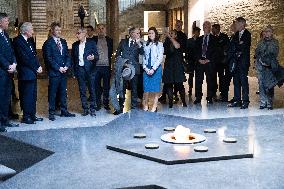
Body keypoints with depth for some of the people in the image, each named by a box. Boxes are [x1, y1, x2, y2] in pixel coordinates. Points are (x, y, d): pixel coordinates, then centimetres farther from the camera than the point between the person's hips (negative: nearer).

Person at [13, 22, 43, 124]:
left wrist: (38, 66, 0)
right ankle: (26, 117, 5)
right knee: (27, 96, -4)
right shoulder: (18, 41, -13)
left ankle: (32, 115, 21)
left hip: (33, 73, 9)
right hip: (26, 73, -9)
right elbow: (24, 58, -18)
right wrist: (36, 68, -13)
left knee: (33, 95, 13)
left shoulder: (28, 41, 16)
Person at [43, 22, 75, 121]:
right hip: (54, 72, -6)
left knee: (63, 92, 11)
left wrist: (66, 66, -3)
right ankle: (51, 113, 8)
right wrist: (58, 68, -14)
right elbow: (48, 58, -10)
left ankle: (64, 111, 19)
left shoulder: (63, 42, 15)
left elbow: (67, 56, 13)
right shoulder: (48, 43, -4)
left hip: (63, 71, 6)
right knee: (52, 93, 0)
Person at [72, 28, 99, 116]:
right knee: (82, 90, 4)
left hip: (89, 69, -3)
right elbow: (73, 59, 15)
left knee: (92, 89, -1)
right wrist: (74, 71, 7)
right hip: (79, 69, 3)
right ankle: (85, 109, 12)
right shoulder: (75, 45, 13)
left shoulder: (91, 43, 2)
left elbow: (97, 56, -1)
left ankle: (92, 109, 9)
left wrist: (93, 57, -24)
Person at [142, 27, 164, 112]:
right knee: (146, 87, 0)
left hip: (156, 68, -3)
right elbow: (144, 57, 11)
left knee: (156, 88, -2)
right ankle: (145, 106, 7)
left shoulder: (159, 44, 1)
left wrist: (153, 69, -13)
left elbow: (160, 58, -6)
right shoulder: (146, 44, 13)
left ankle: (154, 107, 2)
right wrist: (145, 68, -4)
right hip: (146, 69, 3)